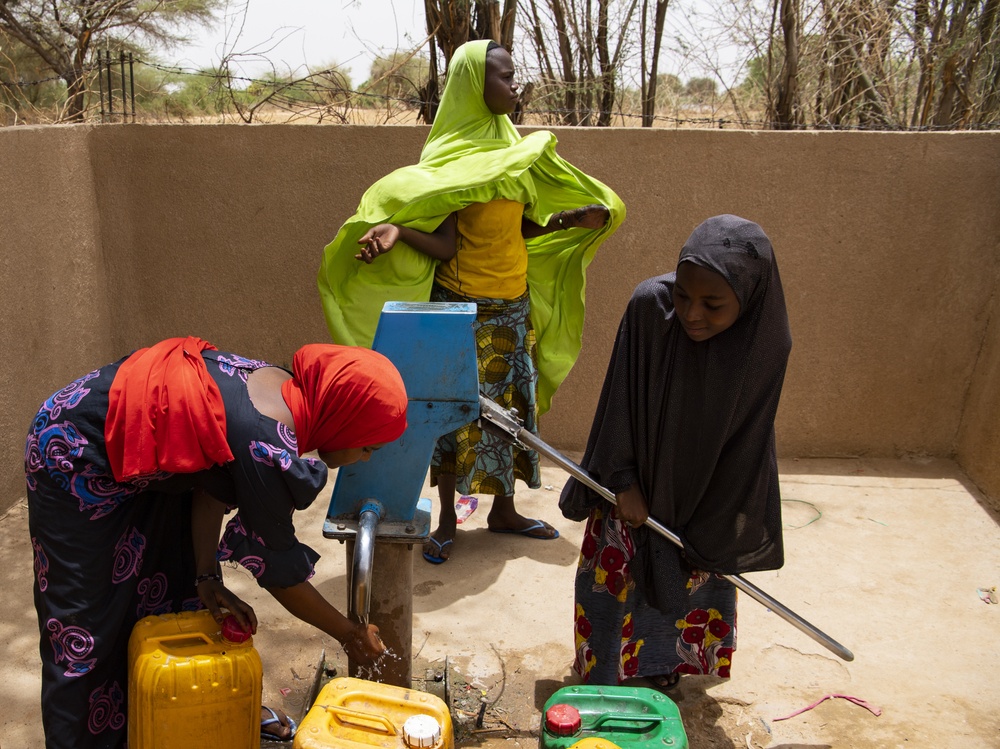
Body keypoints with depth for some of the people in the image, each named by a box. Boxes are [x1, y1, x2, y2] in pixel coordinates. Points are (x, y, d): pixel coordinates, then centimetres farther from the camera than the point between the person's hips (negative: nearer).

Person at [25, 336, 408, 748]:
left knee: (179, 583, 16)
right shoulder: (267, 446, -35)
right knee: (85, 623, 3)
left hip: (138, 446, 9)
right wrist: (350, 634, -9)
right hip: (75, 454, -9)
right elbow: (278, 570, -22)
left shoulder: (287, 388, -10)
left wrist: (207, 578, -4)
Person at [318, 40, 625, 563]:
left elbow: (519, 228, 12)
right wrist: (396, 231, -33)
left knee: (512, 405, 12)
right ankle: (447, 519, 19)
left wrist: (572, 218, 0)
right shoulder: (448, 158, -12)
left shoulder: (513, 148, 8)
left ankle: (503, 508, 29)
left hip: (513, 306, 7)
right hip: (460, 308, -6)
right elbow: (444, 246, -16)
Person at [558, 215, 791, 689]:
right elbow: (620, 402, -17)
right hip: (634, 481, -1)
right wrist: (623, 482, -13)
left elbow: (745, 442, -14)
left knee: (697, 575, 18)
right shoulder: (650, 305, -29)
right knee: (611, 579, 10)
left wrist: (712, 534, -8)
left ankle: (664, 668, 46)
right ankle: (603, 677, 36)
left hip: (703, 493, 1)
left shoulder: (765, 342, -25)